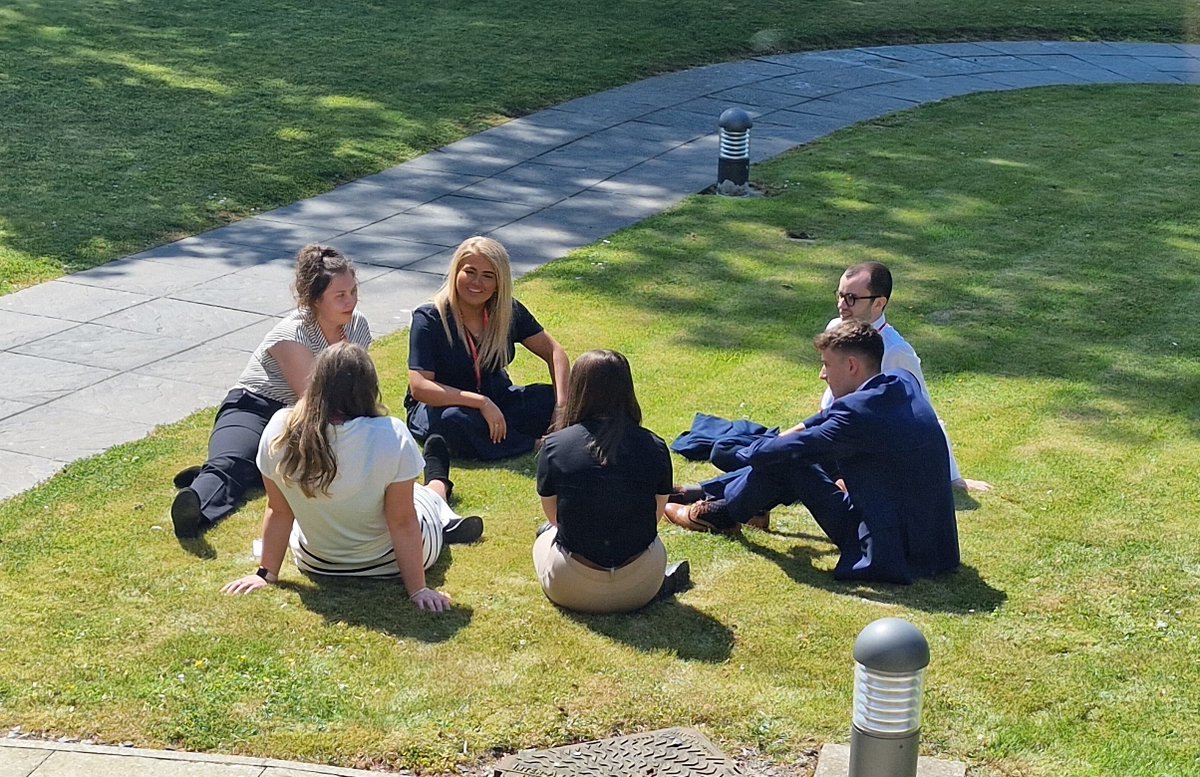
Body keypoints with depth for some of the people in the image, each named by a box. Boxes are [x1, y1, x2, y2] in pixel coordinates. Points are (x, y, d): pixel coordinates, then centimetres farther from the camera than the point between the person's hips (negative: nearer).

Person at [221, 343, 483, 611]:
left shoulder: (280, 430, -24)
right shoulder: (391, 436, -32)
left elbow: (278, 511, -12)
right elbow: (403, 522, -24)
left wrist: (266, 574, 0)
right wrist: (417, 590, -14)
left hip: (315, 563, 2)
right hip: (387, 564, -2)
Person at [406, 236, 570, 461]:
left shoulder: (509, 312, -4)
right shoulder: (428, 319, -18)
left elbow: (554, 352, -1)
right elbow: (419, 387, -26)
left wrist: (562, 404, -19)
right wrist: (481, 403, -35)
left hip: (497, 399, 4)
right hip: (440, 405, -4)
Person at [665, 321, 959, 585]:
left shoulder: (859, 413, -24)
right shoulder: (904, 383, 1)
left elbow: (788, 448, -13)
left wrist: (747, 452, 5)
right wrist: (804, 427, 16)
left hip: (888, 552, -9)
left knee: (786, 458, -2)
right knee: (790, 455, 17)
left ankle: (720, 513, 18)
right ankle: (711, 493, 30)